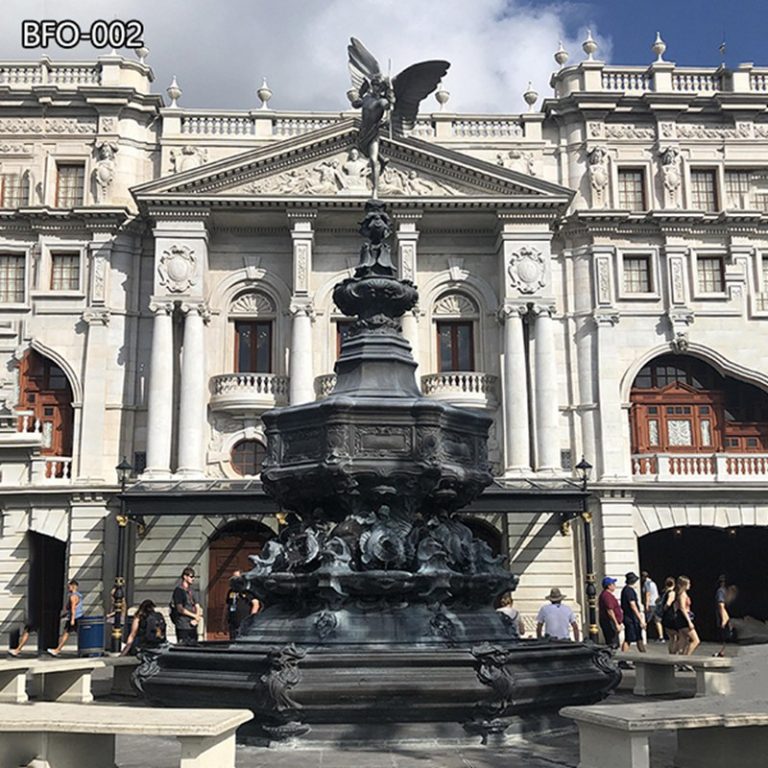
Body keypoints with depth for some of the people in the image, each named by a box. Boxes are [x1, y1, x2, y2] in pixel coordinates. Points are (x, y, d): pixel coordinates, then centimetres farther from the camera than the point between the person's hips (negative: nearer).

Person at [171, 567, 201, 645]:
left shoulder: (192, 591, 15)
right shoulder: (178, 590, -5)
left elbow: (197, 607, 11)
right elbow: (180, 609, -12)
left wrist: (196, 619, -8)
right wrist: (194, 616, -9)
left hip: (192, 625, 6)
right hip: (182, 626, -6)